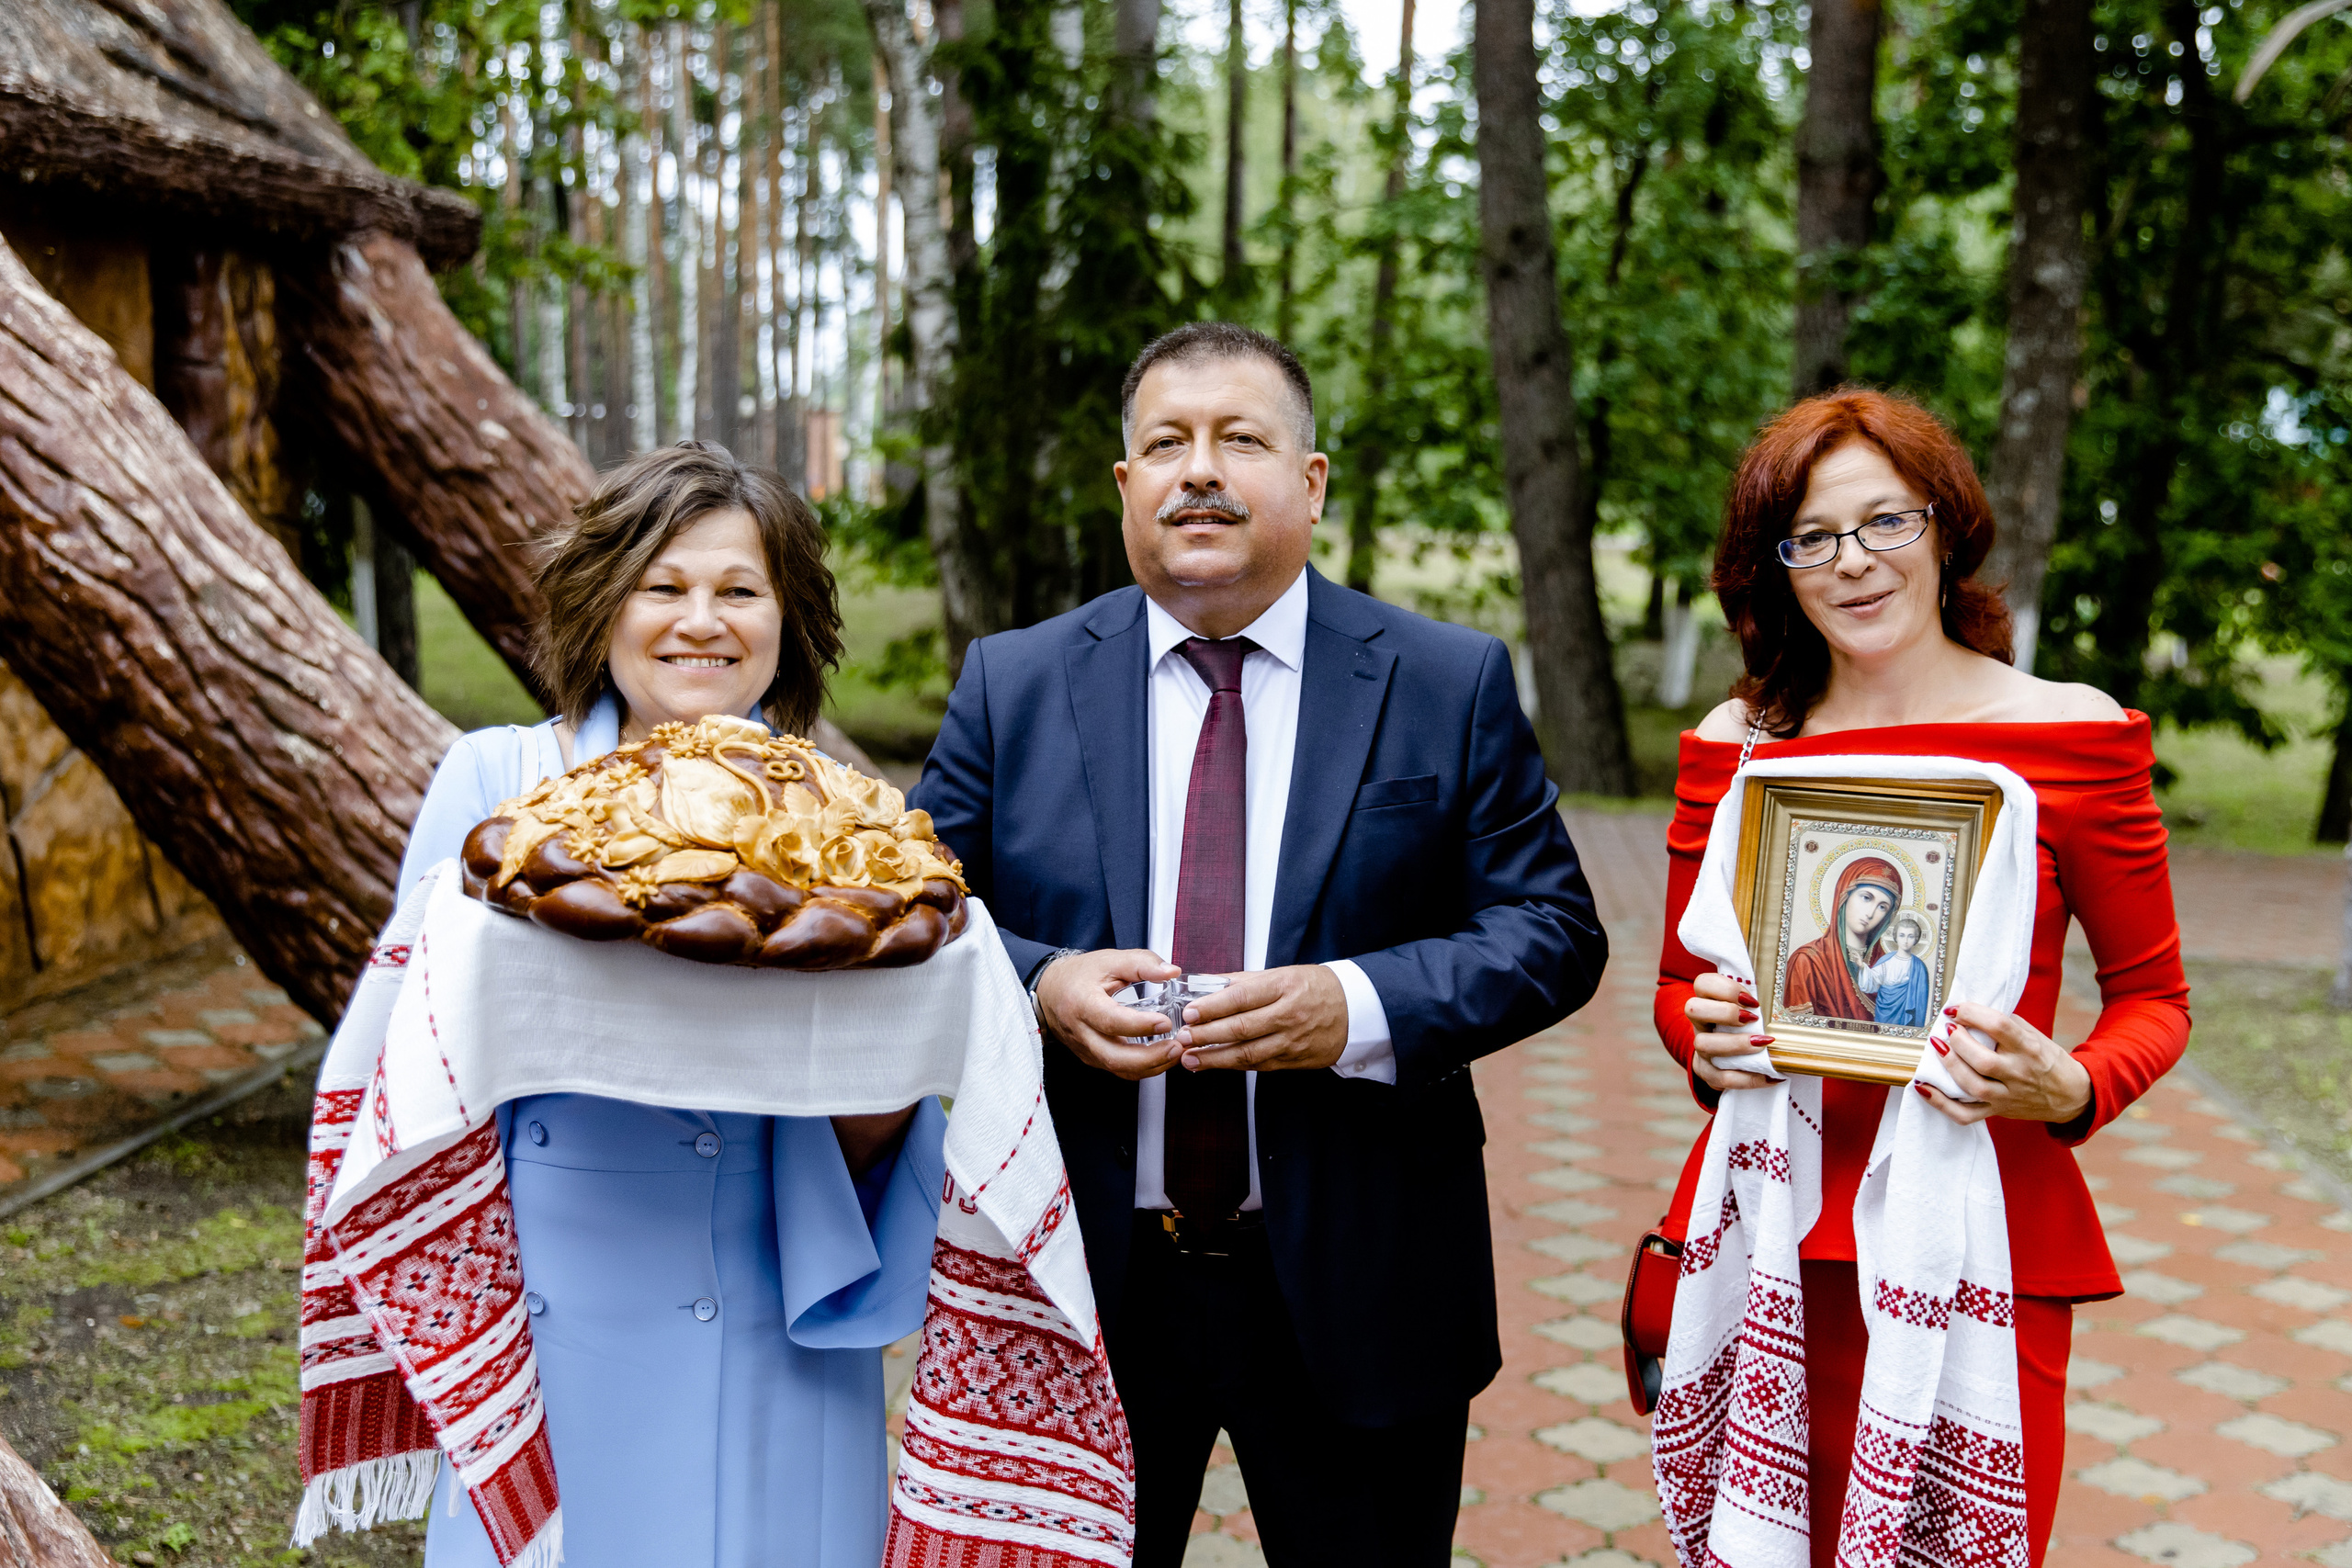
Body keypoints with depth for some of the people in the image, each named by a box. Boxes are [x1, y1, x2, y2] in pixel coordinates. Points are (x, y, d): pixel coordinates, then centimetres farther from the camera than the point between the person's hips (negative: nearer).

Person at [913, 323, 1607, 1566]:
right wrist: (1038, 989, -17)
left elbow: (1550, 929, -4)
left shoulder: (1451, 685, -1)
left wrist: (1359, 1007, -20)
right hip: (1080, 1278, 1)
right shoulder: (1012, 685, 3)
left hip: (1353, 1290, 0)